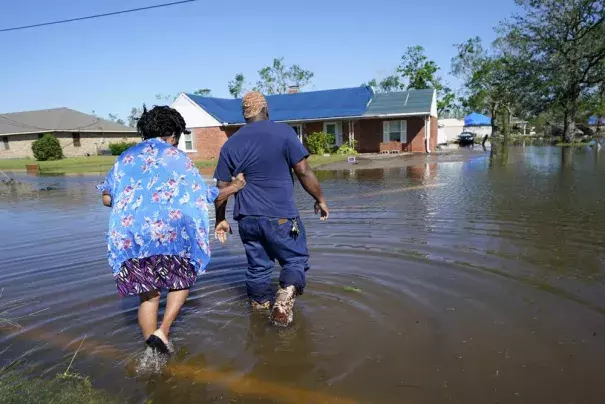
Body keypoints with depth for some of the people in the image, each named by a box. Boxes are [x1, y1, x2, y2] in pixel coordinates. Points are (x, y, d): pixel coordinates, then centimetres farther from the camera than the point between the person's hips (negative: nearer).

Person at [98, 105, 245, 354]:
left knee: (148, 292, 13)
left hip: (127, 234, 4)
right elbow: (204, 197, 8)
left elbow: (107, 198, 14)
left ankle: (152, 349, 11)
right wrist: (231, 188, 23)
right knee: (182, 280, 17)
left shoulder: (126, 157, 17)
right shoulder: (176, 157, 7)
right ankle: (163, 330, 1)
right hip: (169, 229, -3)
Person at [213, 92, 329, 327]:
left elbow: (222, 187, 7)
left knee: (258, 265, 17)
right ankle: (284, 299, -14)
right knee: (296, 259, 9)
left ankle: (259, 308, 27)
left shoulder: (231, 144, 6)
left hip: (247, 218, 4)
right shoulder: (283, 132, -5)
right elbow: (303, 171, -8)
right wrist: (320, 199, 4)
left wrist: (220, 219, 16)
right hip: (280, 216, -4)